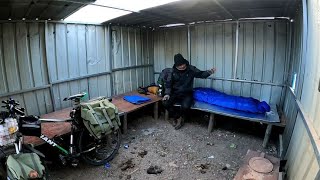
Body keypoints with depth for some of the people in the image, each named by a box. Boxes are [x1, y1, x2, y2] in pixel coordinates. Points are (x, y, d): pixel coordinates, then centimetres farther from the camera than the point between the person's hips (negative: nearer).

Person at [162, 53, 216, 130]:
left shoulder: (191, 69, -6)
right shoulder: (173, 71, -2)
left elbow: (201, 74, 3)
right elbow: (168, 83, 3)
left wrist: (209, 72, -17)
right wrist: (167, 93, -10)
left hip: (187, 94, -2)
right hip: (175, 93, 3)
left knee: (185, 106, -33)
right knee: (165, 103, -22)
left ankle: (180, 117, 4)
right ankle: (177, 117, 2)